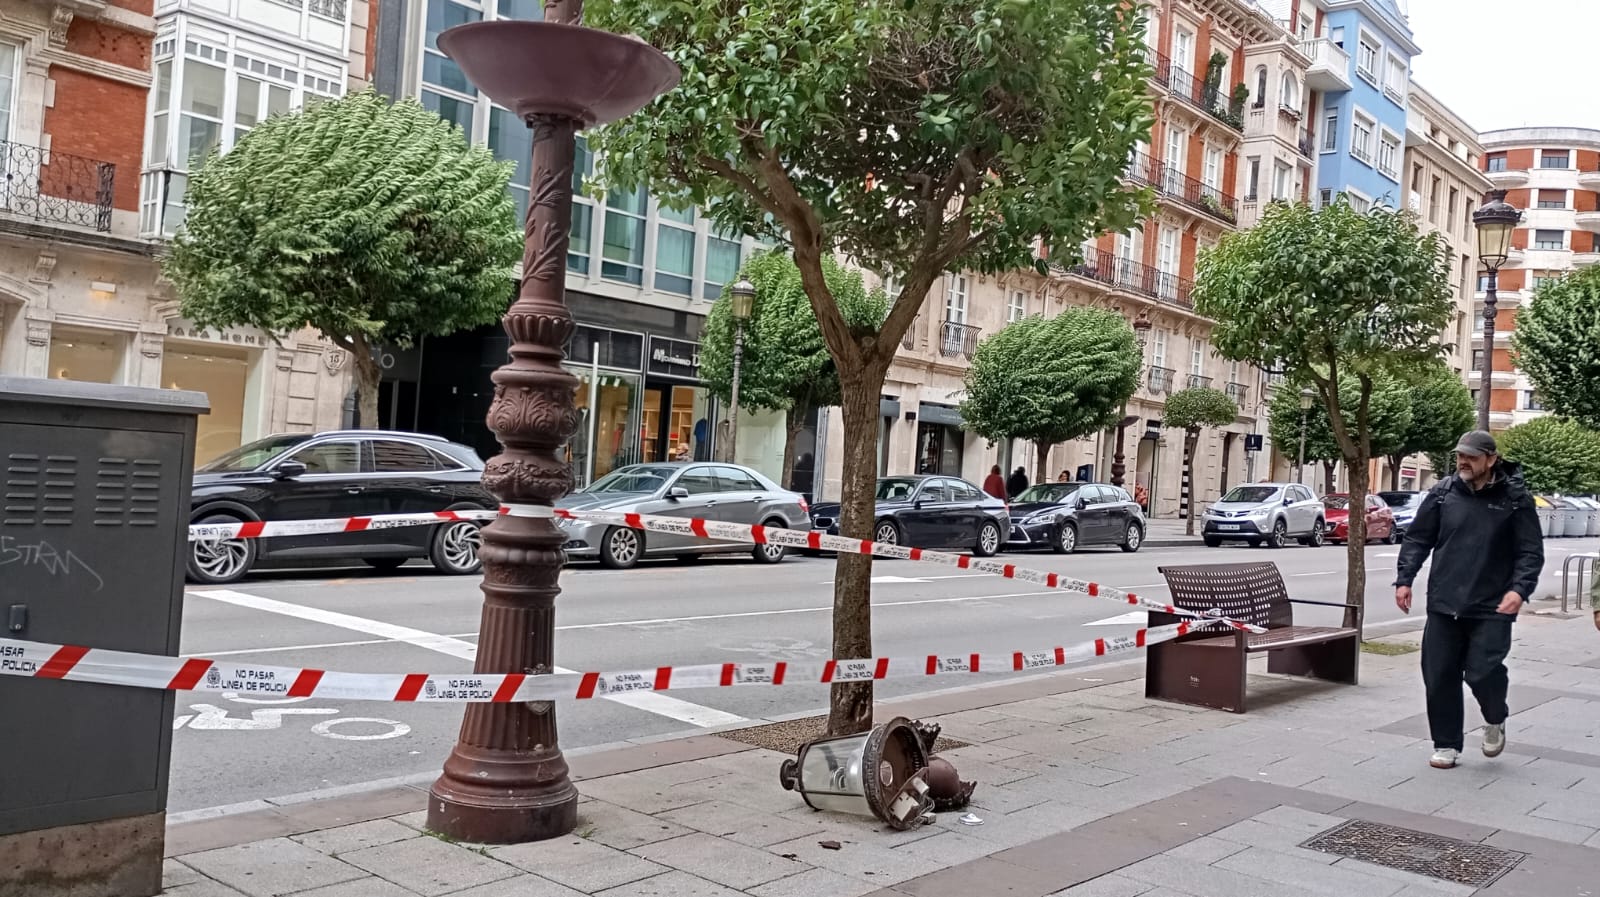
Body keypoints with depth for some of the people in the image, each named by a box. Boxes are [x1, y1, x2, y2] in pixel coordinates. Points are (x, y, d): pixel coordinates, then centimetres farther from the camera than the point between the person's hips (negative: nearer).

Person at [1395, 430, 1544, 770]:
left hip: (1492, 608, -3)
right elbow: (1417, 539, 8)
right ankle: (1446, 745, 18)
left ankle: (1495, 719, 25)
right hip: (1444, 605, 3)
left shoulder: (1515, 498, -2)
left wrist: (1520, 589, -16)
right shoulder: (1442, 493, 3)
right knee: (1439, 677, 3)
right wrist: (1404, 579, -1)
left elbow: (1531, 551, -2)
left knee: (1482, 673, -9)